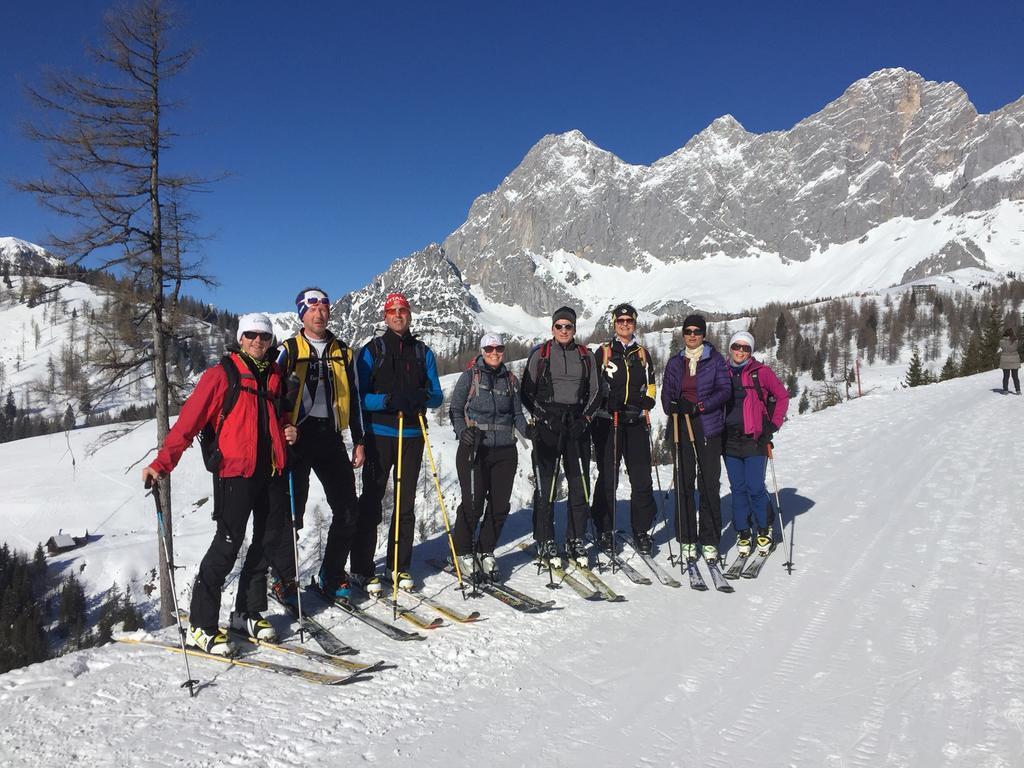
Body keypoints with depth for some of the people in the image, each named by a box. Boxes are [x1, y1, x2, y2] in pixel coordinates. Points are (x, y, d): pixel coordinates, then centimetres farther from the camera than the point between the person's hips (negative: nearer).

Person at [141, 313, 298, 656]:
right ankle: (201, 625, 4)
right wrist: (162, 463, -18)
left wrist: (288, 430, 9)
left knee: (271, 541, 10)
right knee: (227, 545, -7)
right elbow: (189, 419, -10)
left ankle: (247, 612, 25)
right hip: (237, 472, -7)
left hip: (272, 471, 7)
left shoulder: (275, 375, 15)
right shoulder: (221, 374, -5)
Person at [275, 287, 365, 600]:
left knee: (347, 510, 1)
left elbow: (353, 398, 17)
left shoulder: (342, 352, 14)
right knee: (290, 513, 2)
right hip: (297, 437, -3)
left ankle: (332, 576, 18)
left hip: (331, 437, 4)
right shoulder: (288, 351, 3)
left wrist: (359, 440, 13)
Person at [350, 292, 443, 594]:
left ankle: (399, 566, 20)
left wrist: (421, 397, -15)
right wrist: (388, 400, -22)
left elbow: (437, 396, 7)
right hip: (379, 435, -3)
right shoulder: (372, 350, 2)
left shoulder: (423, 352, 11)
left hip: (412, 436, 3)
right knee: (371, 503, 0)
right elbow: (359, 396, -5)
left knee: (406, 504, 9)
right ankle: (362, 569, 8)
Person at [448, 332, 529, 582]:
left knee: (500, 505, 4)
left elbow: (517, 414, 16)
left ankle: (485, 552, 22)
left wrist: (530, 432, -3)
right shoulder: (470, 376, 3)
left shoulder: (510, 379, 13)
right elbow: (455, 409, 2)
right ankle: (463, 554, 12)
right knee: (473, 503, -7)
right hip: (474, 449, -4)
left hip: (505, 451, 4)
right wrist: (462, 431, -15)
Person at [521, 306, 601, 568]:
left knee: (580, 483, 2)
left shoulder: (586, 356, 12)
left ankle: (575, 539, 14)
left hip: (577, 425, 3)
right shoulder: (540, 354, 4)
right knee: (545, 484, -4)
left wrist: (584, 419, 1)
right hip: (547, 426, -3)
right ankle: (545, 541, 6)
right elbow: (527, 392, 4)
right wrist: (544, 416, -7)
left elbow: (594, 392, 14)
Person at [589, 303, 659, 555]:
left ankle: (641, 530, 12)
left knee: (641, 478, 2)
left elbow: (650, 386, 23)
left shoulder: (642, 354, 16)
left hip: (636, 422, 3)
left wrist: (646, 401, 3)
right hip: (607, 422, -3)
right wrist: (608, 403, -13)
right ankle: (604, 530, 11)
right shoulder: (603, 352, 5)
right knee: (608, 478, -1)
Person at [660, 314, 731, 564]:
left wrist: (698, 406, -15)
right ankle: (687, 539, 9)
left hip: (708, 426, -2)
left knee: (709, 485, -3)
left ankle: (710, 541, 6)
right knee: (684, 483, 1)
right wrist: (674, 407, -10)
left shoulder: (715, 360, 5)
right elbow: (666, 393, 11)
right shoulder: (675, 362, 14)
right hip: (681, 426, 2)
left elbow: (725, 390, -4)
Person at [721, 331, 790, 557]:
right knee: (738, 489, 7)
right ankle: (743, 533, 17)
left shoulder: (761, 372, -1)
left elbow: (782, 396, 2)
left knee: (756, 488, -5)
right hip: (730, 440, 4)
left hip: (755, 438, -3)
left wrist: (773, 425, -4)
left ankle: (764, 530, 17)